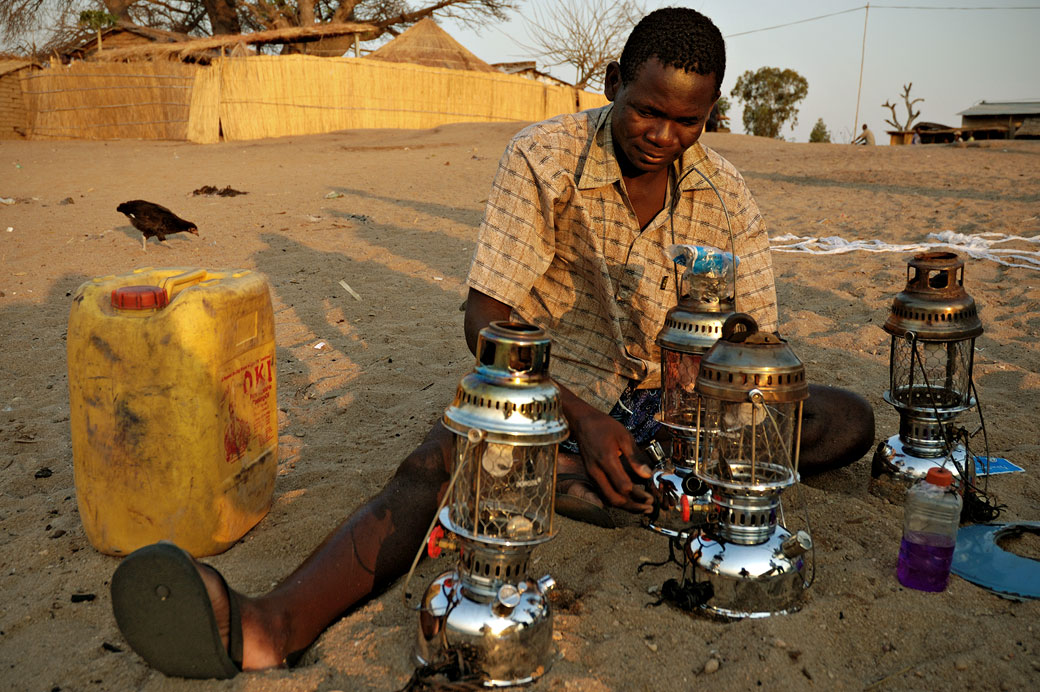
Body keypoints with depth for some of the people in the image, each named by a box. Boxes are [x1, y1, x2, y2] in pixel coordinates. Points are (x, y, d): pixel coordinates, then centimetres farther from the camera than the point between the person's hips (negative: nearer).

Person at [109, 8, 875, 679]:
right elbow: (486, 318, -19)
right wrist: (581, 419, -34)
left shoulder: (727, 195, -1)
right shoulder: (542, 158, -12)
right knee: (442, 462, -33)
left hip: (678, 403, 4)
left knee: (849, 420, -14)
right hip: (559, 393, -4)